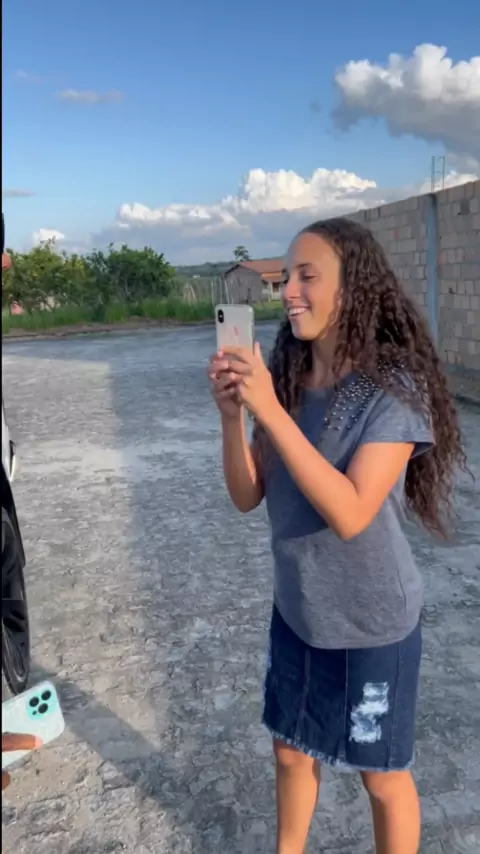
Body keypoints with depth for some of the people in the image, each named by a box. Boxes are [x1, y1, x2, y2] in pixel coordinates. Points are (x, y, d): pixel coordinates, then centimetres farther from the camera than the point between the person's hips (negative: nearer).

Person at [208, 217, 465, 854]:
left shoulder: (393, 389, -21)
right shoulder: (285, 378, -6)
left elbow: (350, 513, -30)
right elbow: (247, 496, -4)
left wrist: (271, 412, -33)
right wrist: (231, 414, -21)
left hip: (372, 624, -5)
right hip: (297, 610, 5)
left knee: (381, 774, 17)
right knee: (292, 751, 24)